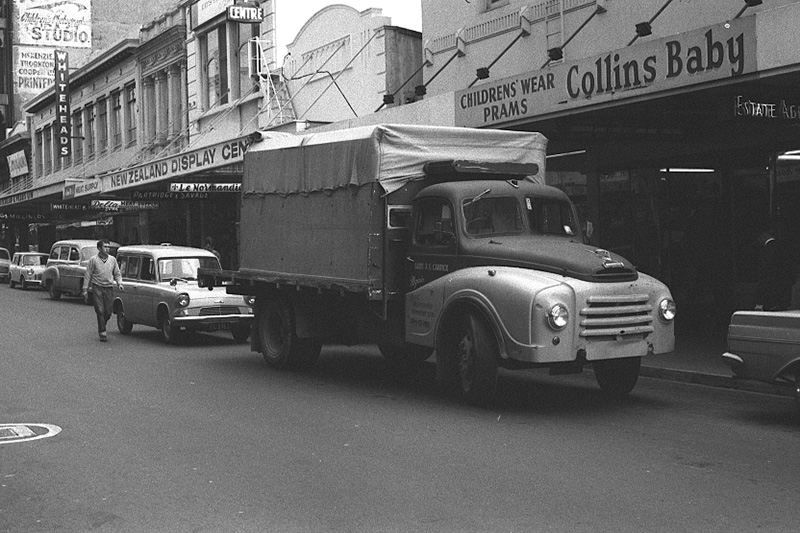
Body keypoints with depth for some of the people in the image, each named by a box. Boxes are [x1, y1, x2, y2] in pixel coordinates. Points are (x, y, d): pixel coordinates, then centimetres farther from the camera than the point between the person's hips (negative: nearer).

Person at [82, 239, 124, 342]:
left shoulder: (112, 259, 9)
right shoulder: (93, 260, -1)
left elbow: (117, 274, 15)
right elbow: (87, 275, 1)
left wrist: (119, 283, -3)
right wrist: (85, 289, -2)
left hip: (109, 288, 3)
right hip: (97, 288, -3)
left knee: (108, 312, 2)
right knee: (100, 311, -8)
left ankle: (101, 327, 28)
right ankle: (102, 333, -3)